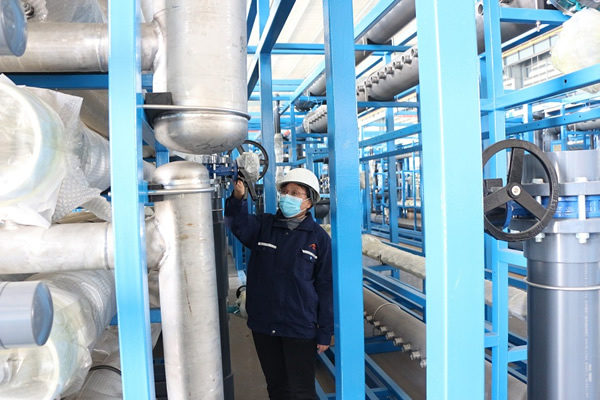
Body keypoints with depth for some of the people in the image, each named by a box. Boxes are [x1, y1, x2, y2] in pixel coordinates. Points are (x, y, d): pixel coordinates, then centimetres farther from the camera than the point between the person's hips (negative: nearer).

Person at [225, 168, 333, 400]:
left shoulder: (319, 238, -5)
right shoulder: (263, 226, 1)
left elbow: (326, 287, -4)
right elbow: (240, 225, -21)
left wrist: (325, 332, -4)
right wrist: (238, 198, -40)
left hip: (300, 328, -3)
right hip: (263, 325, 3)